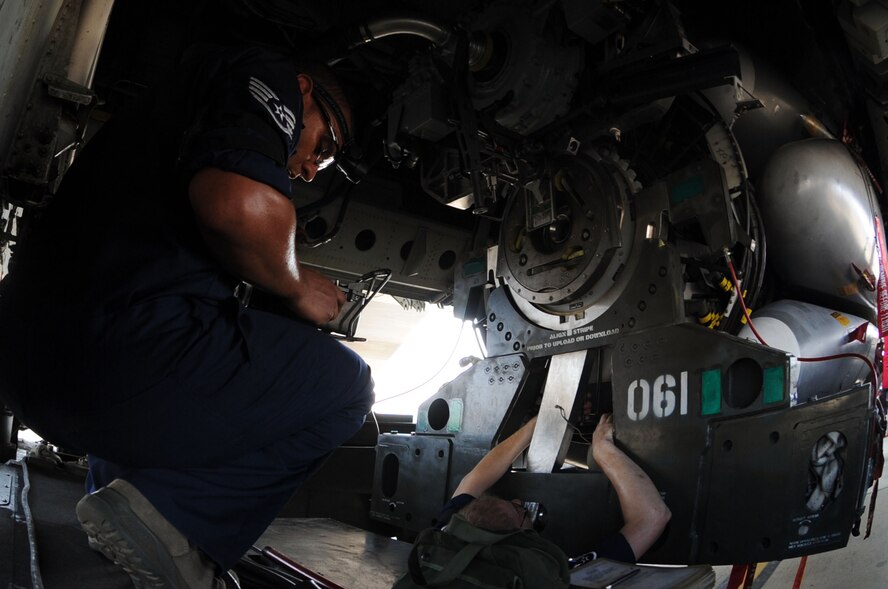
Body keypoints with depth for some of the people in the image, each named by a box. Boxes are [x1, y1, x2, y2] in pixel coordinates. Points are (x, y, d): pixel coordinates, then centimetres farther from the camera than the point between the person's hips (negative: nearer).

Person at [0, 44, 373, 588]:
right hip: (120, 348, -10)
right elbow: (239, 205, -21)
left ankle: (114, 476, 25)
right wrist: (295, 286, -3)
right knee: (346, 385, 1)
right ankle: (172, 513, -6)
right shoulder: (267, 78, 0)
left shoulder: (180, 103, 28)